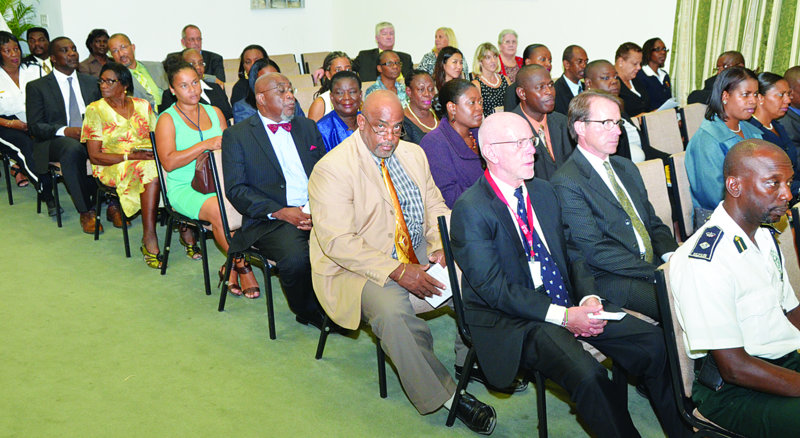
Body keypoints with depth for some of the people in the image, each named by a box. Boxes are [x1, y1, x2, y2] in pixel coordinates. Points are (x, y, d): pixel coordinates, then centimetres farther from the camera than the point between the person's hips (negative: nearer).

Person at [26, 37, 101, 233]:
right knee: (73, 150, -39)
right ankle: (86, 212, -31)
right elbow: (35, 126, 0)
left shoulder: (91, 82, 18)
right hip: (55, 141, -3)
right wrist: (64, 131, -20)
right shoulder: (36, 87, 7)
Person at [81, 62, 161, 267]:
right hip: (112, 167, -3)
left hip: (148, 159, 4)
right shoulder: (95, 110, 3)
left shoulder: (142, 105, 13)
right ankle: (149, 237, -36)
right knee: (149, 170, -36)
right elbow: (95, 156, -4)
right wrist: (130, 156, -16)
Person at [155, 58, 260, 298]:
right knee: (219, 210, -33)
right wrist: (205, 145, -19)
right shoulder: (167, 120, 2)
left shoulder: (215, 112, 16)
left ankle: (231, 269, -13)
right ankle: (242, 267, -14)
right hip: (184, 188, -4)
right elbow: (169, 162, -12)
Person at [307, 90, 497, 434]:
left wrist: (442, 247, -10)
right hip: (356, 268, -6)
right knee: (391, 309, -34)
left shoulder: (413, 154, 9)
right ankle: (443, 395, -19)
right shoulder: (332, 168, -14)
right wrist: (397, 272, -26)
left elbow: (436, 207, 13)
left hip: (417, 257, 7)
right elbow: (337, 241, -21)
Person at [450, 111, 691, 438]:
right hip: (511, 320, -7)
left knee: (651, 340, -7)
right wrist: (563, 316, -21)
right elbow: (493, 288, -18)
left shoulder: (543, 190, 11)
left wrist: (589, 299, -7)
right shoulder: (470, 210, -13)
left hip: (568, 305, 7)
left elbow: (570, 252, 13)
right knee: (586, 374, -30)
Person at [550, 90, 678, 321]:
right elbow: (594, 250, -15)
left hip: (656, 265, 8)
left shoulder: (626, 167, 19)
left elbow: (654, 222, 21)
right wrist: (656, 273, -18)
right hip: (611, 279, -8)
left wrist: (673, 256, -1)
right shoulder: (566, 182, -9)